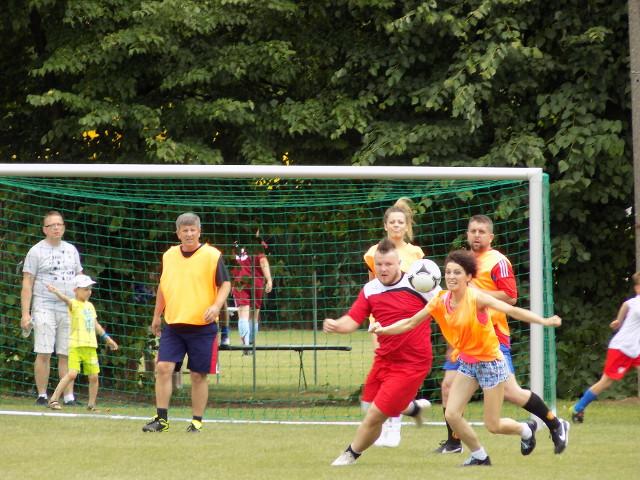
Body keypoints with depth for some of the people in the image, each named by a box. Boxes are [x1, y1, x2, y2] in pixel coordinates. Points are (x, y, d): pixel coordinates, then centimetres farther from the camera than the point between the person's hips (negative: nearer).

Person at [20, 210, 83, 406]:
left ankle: (69, 396, 3)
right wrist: (25, 313, -11)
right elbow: (27, 284, -3)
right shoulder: (36, 251, 1)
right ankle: (42, 395, -3)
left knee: (67, 355, 2)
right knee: (44, 353, -8)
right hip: (45, 307, -4)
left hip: (69, 309, 4)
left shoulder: (71, 250, 16)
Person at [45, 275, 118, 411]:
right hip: (76, 345, -6)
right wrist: (56, 292, -48)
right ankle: (53, 400, -10)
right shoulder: (74, 304, -5)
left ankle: (91, 404, 18)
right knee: (72, 373, -17)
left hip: (90, 346, 6)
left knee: (94, 376, 4)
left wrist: (107, 338, 26)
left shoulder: (90, 306, 17)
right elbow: (66, 299, -27)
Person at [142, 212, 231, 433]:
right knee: (163, 367, -8)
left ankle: (197, 421, 11)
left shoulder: (212, 256, -4)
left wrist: (216, 306, -20)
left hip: (202, 326, -3)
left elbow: (225, 284, -3)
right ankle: (161, 419, -4)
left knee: (198, 375, 1)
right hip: (173, 324, 3)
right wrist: (157, 315, 23)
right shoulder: (169, 256, 10)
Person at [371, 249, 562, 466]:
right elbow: (411, 322, 4)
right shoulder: (440, 302, -6)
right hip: (466, 363, 6)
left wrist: (543, 321, -42)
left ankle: (526, 430, 33)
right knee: (451, 414, -7)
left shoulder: (475, 297, -22)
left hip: (490, 361, -6)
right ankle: (480, 456, 15)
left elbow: (510, 309, -31)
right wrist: (383, 330, -9)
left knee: (493, 425, -1)